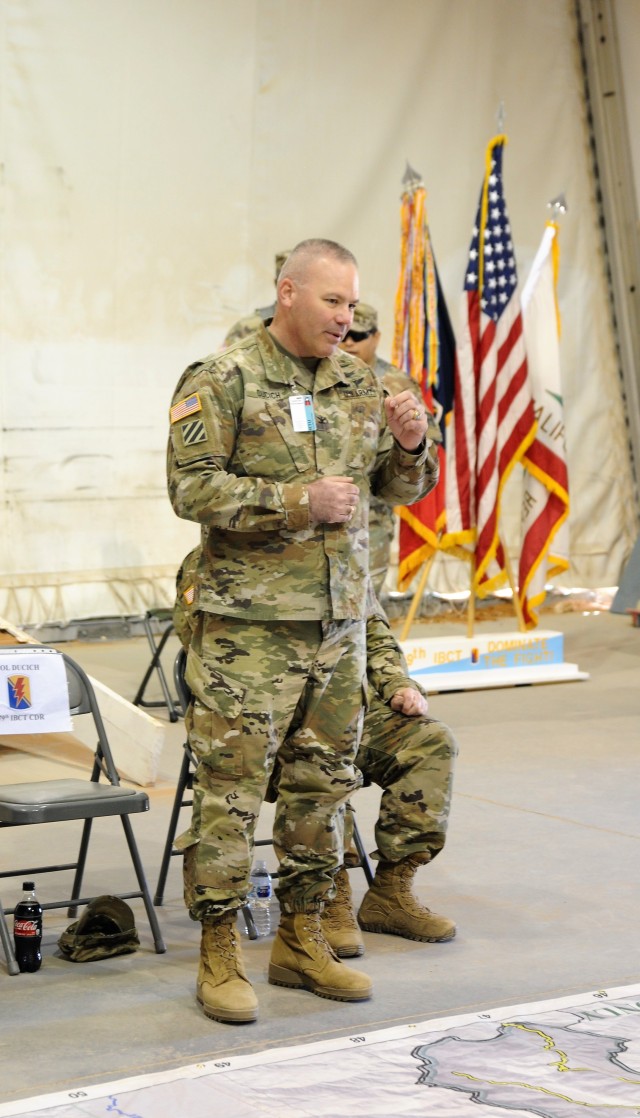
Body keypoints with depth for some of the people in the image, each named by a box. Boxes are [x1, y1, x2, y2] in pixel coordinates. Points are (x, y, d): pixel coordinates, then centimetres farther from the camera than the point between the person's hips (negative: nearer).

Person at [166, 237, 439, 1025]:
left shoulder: (358, 384, 12)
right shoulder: (223, 381, -7)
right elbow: (191, 488, -14)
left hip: (338, 620, 6)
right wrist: (299, 500, -20)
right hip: (249, 624, -6)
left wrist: (410, 446, -5)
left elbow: (400, 489, 18)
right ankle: (218, 954, 5)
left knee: (323, 781, 12)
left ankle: (300, 937, 24)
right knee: (231, 787, -4)